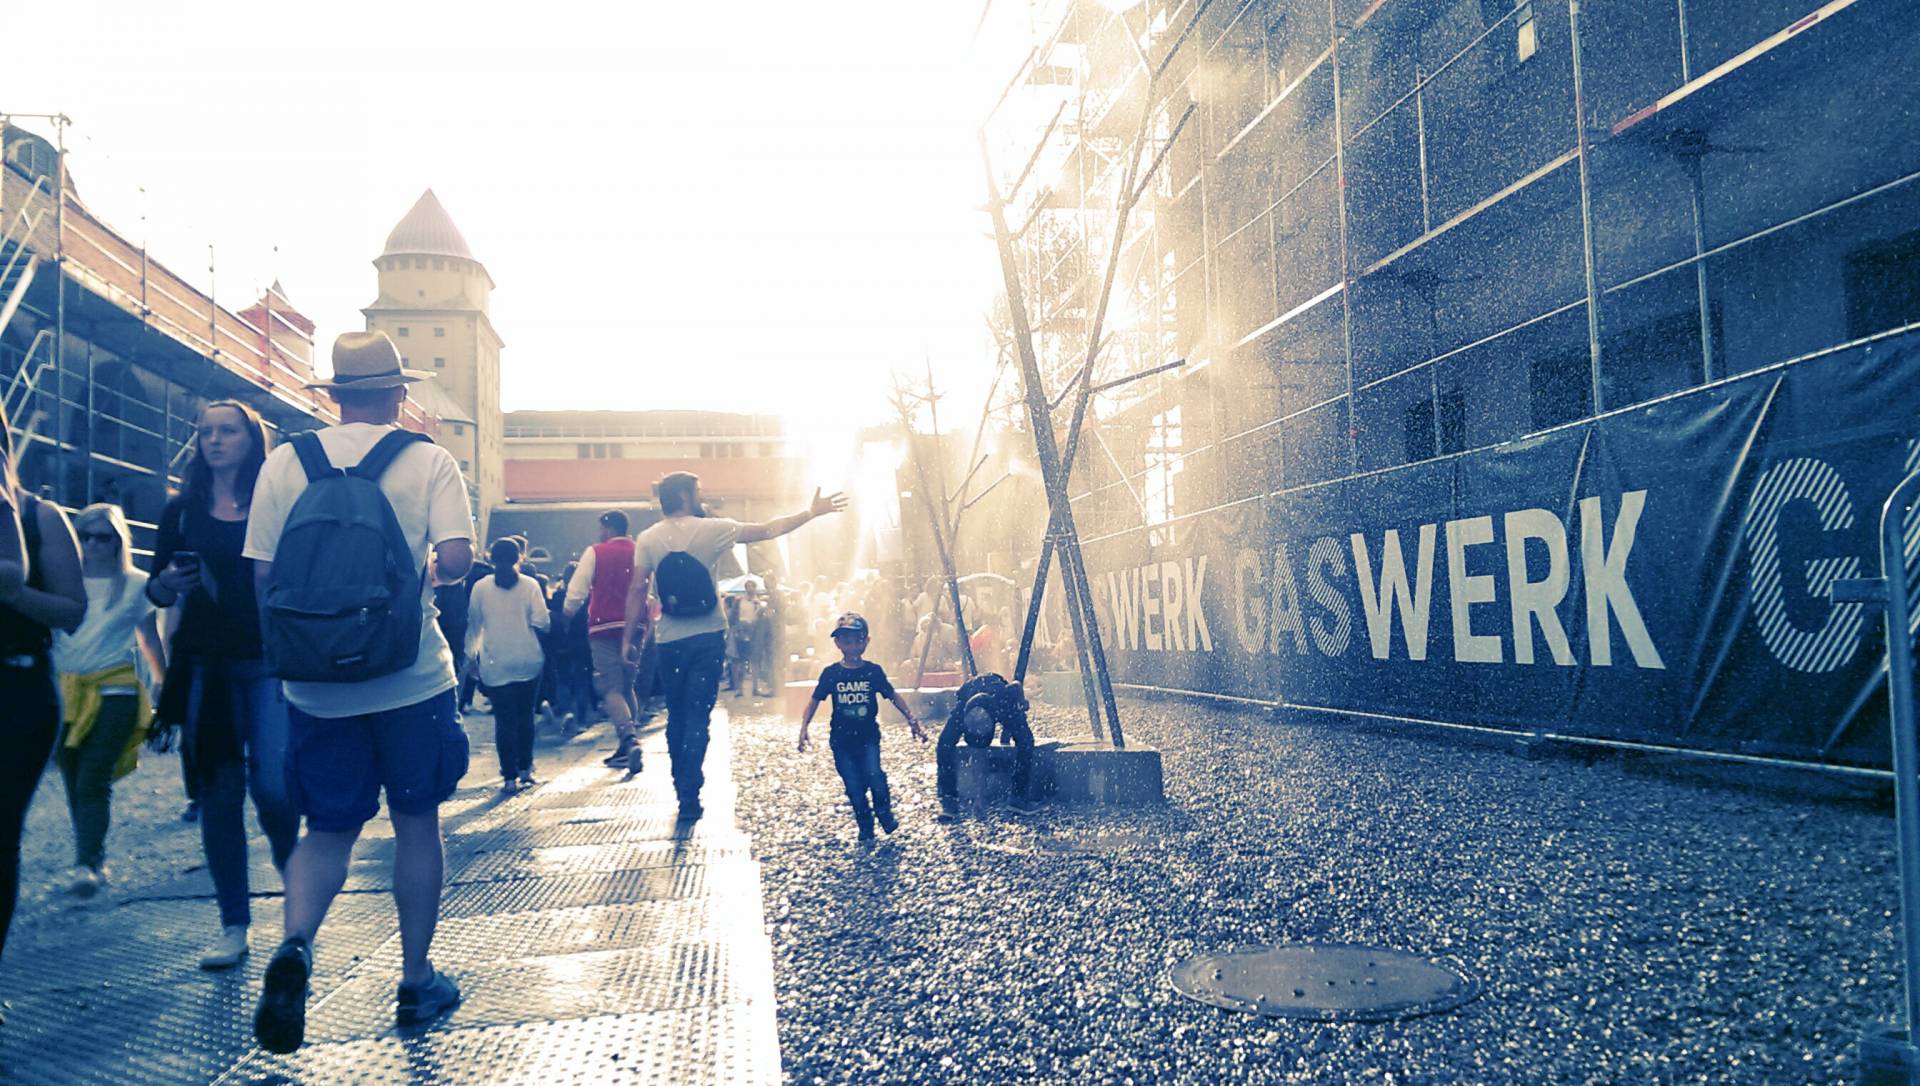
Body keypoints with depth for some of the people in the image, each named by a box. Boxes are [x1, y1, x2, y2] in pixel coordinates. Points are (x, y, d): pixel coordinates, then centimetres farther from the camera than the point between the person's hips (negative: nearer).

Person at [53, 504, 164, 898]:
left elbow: (150, 640, 8)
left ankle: (87, 865, -14)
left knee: (94, 780, -12)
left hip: (114, 691, -3)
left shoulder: (135, 585, 2)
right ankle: (95, 862, 18)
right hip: (65, 691, 3)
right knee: (74, 782, 7)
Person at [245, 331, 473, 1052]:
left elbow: (263, 575, -1)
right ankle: (417, 983, 21)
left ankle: (295, 944, -13)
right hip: (411, 679, -2)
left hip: (317, 684, 2)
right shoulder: (429, 461, -4)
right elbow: (456, 559, -14)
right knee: (416, 822, 13)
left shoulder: (286, 461, 1)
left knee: (328, 830, 14)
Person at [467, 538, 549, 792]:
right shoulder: (529, 585, -3)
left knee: (504, 719, 1)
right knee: (525, 715, 13)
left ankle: (510, 777, -3)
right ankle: (525, 769, 16)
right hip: (528, 661, 0)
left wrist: (472, 650, 21)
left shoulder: (481, 587, -1)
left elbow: (473, 624, 6)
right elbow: (541, 622, -8)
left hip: (495, 663, 0)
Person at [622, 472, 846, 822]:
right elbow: (769, 530, 0)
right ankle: (689, 796, -4)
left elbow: (637, 590, -4)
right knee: (698, 716, 1)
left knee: (677, 717, 15)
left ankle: (682, 789, 22)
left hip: (670, 641, 2)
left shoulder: (647, 539, -1)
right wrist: (811, 512, 9)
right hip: (707, 638, -2)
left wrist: (628, 637, 3)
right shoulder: (711, 529, -6)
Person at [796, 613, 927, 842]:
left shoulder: (873, 671, -3)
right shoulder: (831, 673, -3)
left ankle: (884, 813, 6)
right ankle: (866, 829, 21)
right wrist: (804, 728, -7)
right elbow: (815, 700, 2)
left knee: (873, 775, -20)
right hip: (841, 739, 1)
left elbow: (893, 696, 3)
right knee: (854, 787, 3)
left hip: (868, 736, -1)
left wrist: (912, 720, -3)